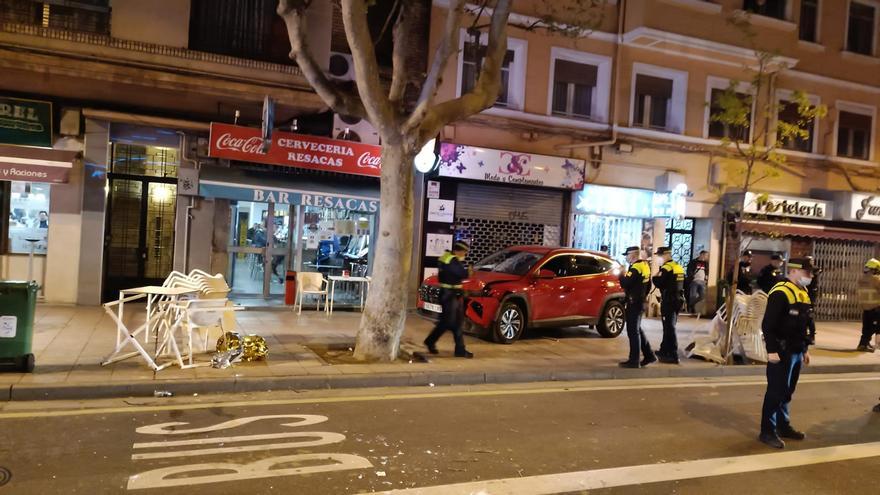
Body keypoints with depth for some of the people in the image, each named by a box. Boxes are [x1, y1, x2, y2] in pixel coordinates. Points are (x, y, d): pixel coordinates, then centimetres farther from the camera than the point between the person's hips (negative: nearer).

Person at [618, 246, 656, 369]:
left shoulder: (635, 268, -19)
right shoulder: (645, 265, 11)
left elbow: (625, 284, -25)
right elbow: (648, 285, 19)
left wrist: (622, 275, -7)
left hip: (633, 303, -10)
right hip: (640, 302, 10)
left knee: (633, 331, -4)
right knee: (637, 330, 18)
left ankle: (634, 361, 1)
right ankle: (649, 355, 23)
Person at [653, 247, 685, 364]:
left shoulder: (666, 268, -14)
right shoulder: (679, 267, 15)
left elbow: (659, 284, -20)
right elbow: (682, 285, 20)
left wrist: (655, 277, -3)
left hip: (668, 301, -9)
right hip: (678, 300, 9)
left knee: (669, 328, -7)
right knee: (669, 326, 19)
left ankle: (673, 355, -7)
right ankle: (664, 351, 31)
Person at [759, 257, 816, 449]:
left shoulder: (803, 293, 13)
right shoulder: (780, 292, -17)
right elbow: (768, 324, -22)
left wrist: (805, 349, 20)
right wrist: (772, 350, -24)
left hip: (796, 352, 9)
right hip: (782, 352, -9)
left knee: (787, 391, 18)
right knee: (776, 391, -3)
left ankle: (783, 426, 31)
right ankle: (767, 431, 6)